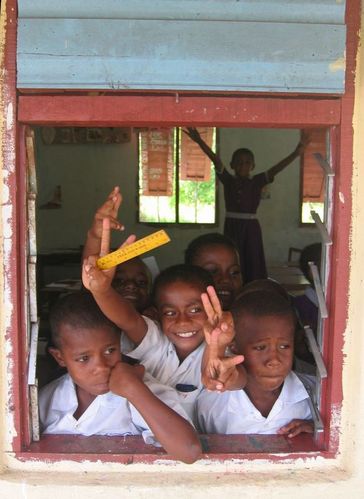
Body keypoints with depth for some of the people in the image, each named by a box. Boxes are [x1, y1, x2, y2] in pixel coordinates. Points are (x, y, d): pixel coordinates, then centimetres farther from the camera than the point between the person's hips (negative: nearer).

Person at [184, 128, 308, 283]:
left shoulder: (257, 181, 2)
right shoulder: (228, 180, 2)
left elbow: (276, 168, -10)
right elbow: (215, 159, -10)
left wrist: (296, 153, -23)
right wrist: (200, 141, -21)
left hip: (251, 228, 0)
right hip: (232, 227, 0)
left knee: (253, 264, 1)